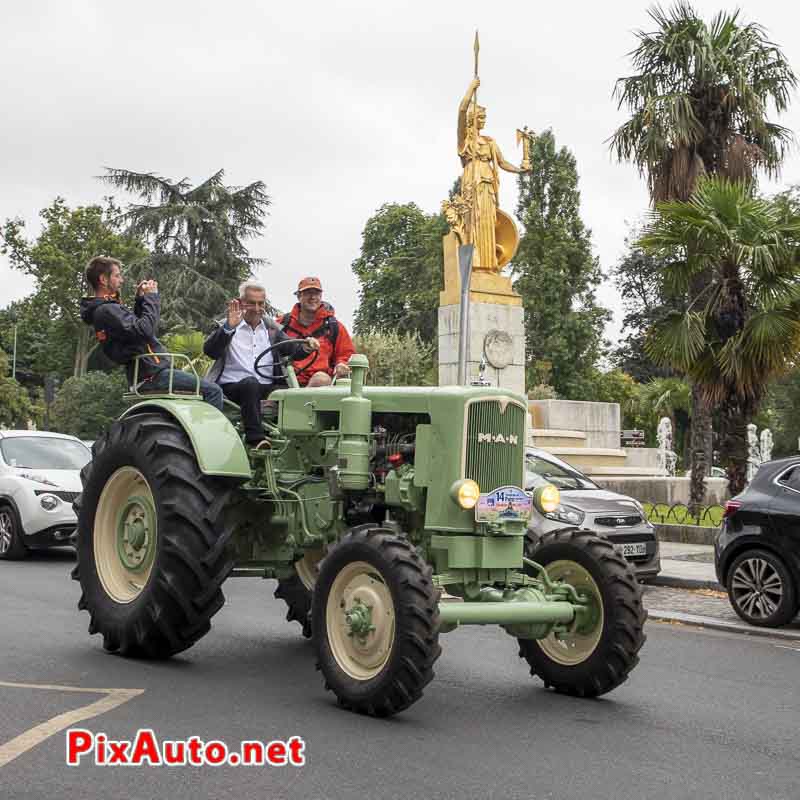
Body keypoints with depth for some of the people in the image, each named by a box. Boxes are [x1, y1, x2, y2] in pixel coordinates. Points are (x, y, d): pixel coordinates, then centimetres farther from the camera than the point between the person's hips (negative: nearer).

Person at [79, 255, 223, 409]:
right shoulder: (106, 311, -18)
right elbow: (145, 331, -26)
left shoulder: (102, 310, 15)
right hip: (152, 375, -11)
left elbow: (134, 325, 26)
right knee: (213, 391, -13)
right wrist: (151, 297, -14)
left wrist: (140, 299, 12)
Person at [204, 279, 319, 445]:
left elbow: (291, 349, 9)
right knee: (251, 383, -36)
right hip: (232, 386, -3)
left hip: (267, 388, 3)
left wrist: (305, 347, -15)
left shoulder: (271, 327, 21)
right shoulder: (226, 326, 9)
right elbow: (210, 351, -8)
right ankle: (255, 439, -38)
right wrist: (228, 328, -23)